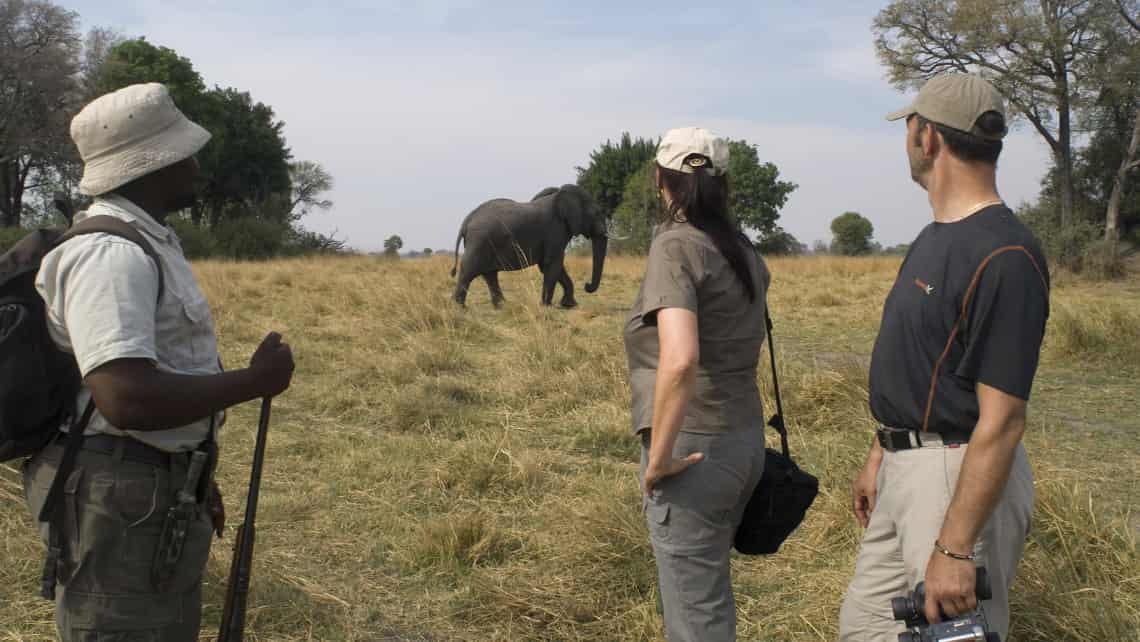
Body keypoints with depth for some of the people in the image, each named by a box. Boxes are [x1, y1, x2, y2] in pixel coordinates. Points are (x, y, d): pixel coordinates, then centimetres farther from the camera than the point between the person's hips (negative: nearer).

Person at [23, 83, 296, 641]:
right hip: (119, 503, -11)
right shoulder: (109, 254, -21)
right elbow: (125, 400, -32)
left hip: (159, 489, 11)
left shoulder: (148, 241, 14)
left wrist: (195, 478, 27)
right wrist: (255, 381, -22)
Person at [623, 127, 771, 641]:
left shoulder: (676, 245, -15)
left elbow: (680, 359, -28)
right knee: (705, 592, 23)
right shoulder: (744, 252, 9)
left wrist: (659, 456, -20)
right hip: (745, 440, 8)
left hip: (696, 450, -8)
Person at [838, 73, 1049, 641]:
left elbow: (1001, 420, -23)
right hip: (905, 467, 10)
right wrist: (879, 456, 21)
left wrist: (955, 548, -24)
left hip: (962, 476, -10)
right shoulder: (933, 237, 12)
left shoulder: (1004, 255, -21)